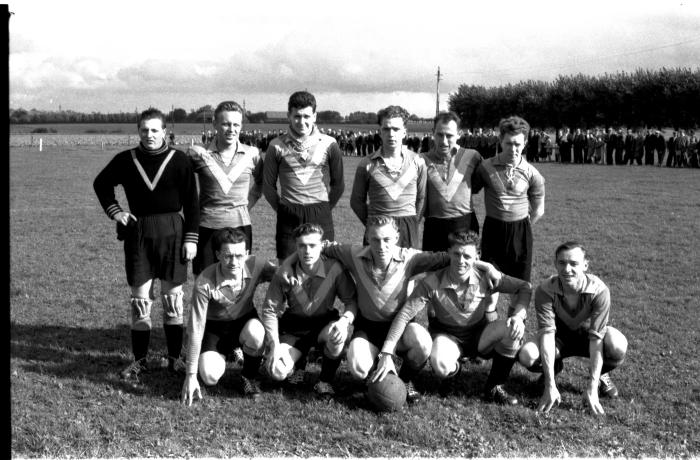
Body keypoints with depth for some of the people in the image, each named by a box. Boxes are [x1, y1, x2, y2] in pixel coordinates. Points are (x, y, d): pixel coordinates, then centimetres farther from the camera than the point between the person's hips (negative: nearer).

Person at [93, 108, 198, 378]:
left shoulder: (178, 160, -4)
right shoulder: (125, 160, 1)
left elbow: (191, 202, -2)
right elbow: (101, 184, 18)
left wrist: (191, 239, -5)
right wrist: (114, 211, 5)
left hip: (171, 233, -2)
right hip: (137, 232, 2)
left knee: (172, 296, 4)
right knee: (139, 299, 4)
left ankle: (174, 357, 14)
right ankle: (139, 359, 13)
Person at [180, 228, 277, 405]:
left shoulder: (255, 266, -23)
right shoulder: (204, 283, -28)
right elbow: (195, 328, -25)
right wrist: (191, 375, -25)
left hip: (245, 321, 1)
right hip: (215, 327, -1)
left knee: (255, 333, -36)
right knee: (210, 376, -24)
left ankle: (249, 376, -3)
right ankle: (226, 353, 16)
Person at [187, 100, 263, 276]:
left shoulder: (252, 154, 2)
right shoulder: (198, 153, -3)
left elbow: (260, 181, 20)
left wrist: (247, 204, 10)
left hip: (240, 224, 1)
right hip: (207, 226, -1)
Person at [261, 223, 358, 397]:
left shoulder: (334, 269, -19)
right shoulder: (284, 273, -16)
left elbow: (352, 300, -10)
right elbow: (269, 310, -8)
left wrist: (345, 320, -32)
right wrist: (275, 346, -18)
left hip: (324, 323, -1)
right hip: (294, 327, 1)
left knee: (338, 335, -37)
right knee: (277, 371, -21)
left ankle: (325, 381, -7)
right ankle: (299, 361, 19)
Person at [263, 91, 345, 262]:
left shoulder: (329, 144, 2)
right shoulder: (277, 146, 1)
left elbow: (338, 184, 12)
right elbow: (268, 185, 9)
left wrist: (325, 208, 11)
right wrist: (283, 210, 9)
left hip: (321, 217, 0)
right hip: (288, 218, 0)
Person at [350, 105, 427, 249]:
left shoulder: (417, 161, 4)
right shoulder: (366, 165, 2)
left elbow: (421, 198, 12)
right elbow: (357, 201, 10)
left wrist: (412, 224, 7)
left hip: (408, 231, 1)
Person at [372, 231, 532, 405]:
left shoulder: (485, 277, -17)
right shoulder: (432, 283, -22)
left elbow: (525, 287, -7)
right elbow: (404, 315, -23)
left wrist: (518, 315, -27)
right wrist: (386, 354, -30)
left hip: (479, 336, 2)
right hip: (447, 336, -2)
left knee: (514, 328, -27)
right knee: (440, 365, -37)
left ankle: (494, 387, -8)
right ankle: (453, 370, 6)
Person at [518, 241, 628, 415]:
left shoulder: (599, 290, -30)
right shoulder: (545, 291, -28)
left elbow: (596, 338, -32)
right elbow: (546, 334, -32)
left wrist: (592, 388, -37)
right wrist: (550, 386, -39)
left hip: (586, 335, -1)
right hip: (560, 337, 1)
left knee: (618, 347, -35)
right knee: (527, 355, -31)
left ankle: (601, 375, 3)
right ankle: (553, 369, 8)